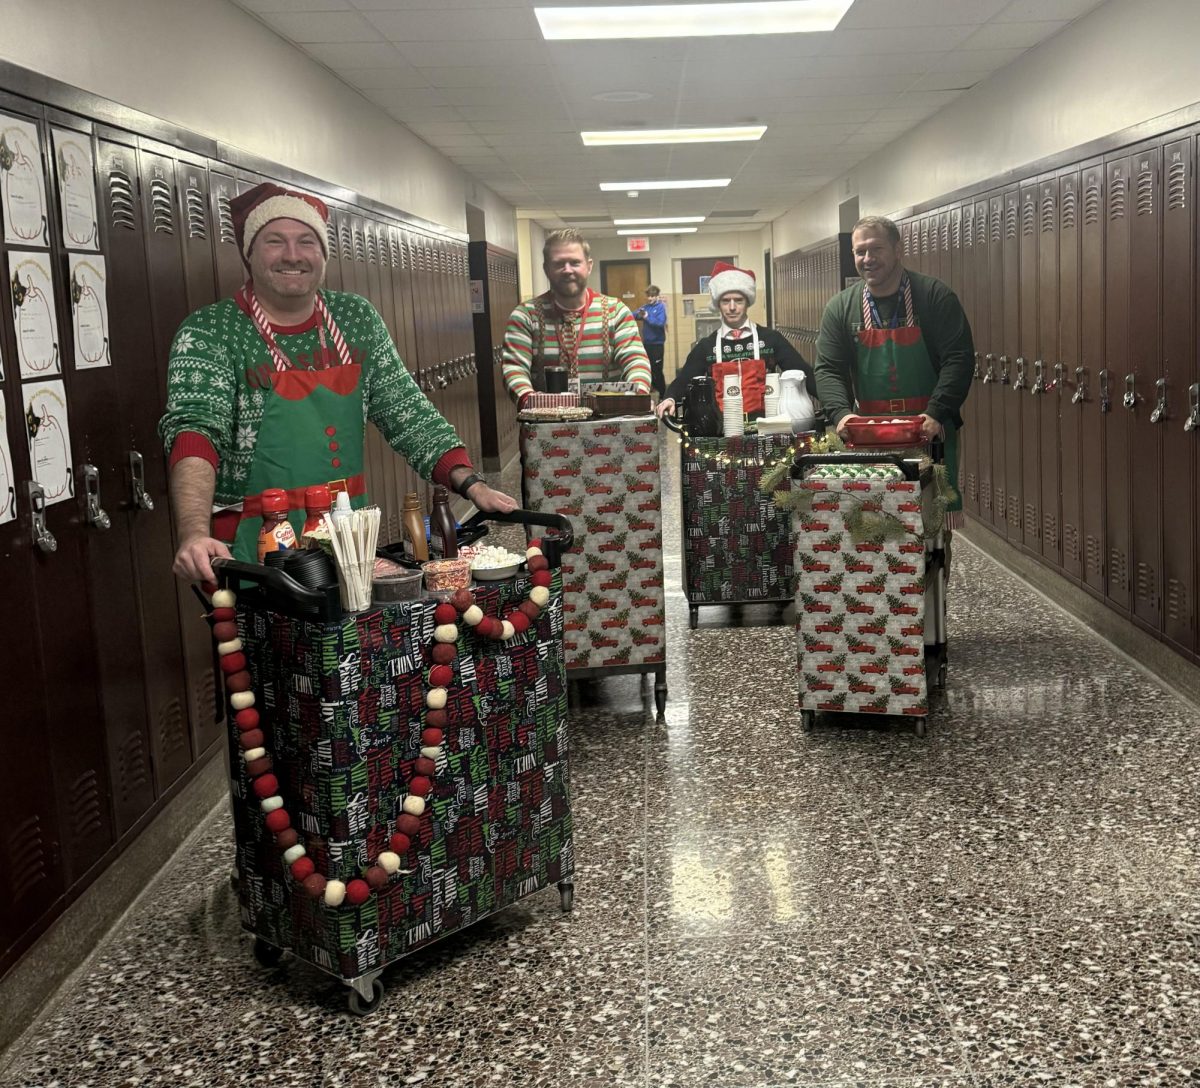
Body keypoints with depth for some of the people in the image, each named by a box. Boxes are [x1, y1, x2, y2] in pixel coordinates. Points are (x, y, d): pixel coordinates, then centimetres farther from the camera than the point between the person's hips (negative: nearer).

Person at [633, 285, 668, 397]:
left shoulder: (660, 307, -8)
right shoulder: (645, 307, 8)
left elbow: (660, 322, -20)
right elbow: (633, 315, -1)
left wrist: (647, 317, -23)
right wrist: (638, 314, -22)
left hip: (657, 343, -6)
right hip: (646, 342, 6)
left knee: (657, 370, -4)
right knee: (648, 369, 13)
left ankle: (663, 394, 5)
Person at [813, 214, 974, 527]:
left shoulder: (935, 297, -3)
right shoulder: (840, 308, 6)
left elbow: (959, 359, -9)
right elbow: (828, 370, 1)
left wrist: (936, 413, -21)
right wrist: (841, 413, -18)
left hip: (929, 431, -2)